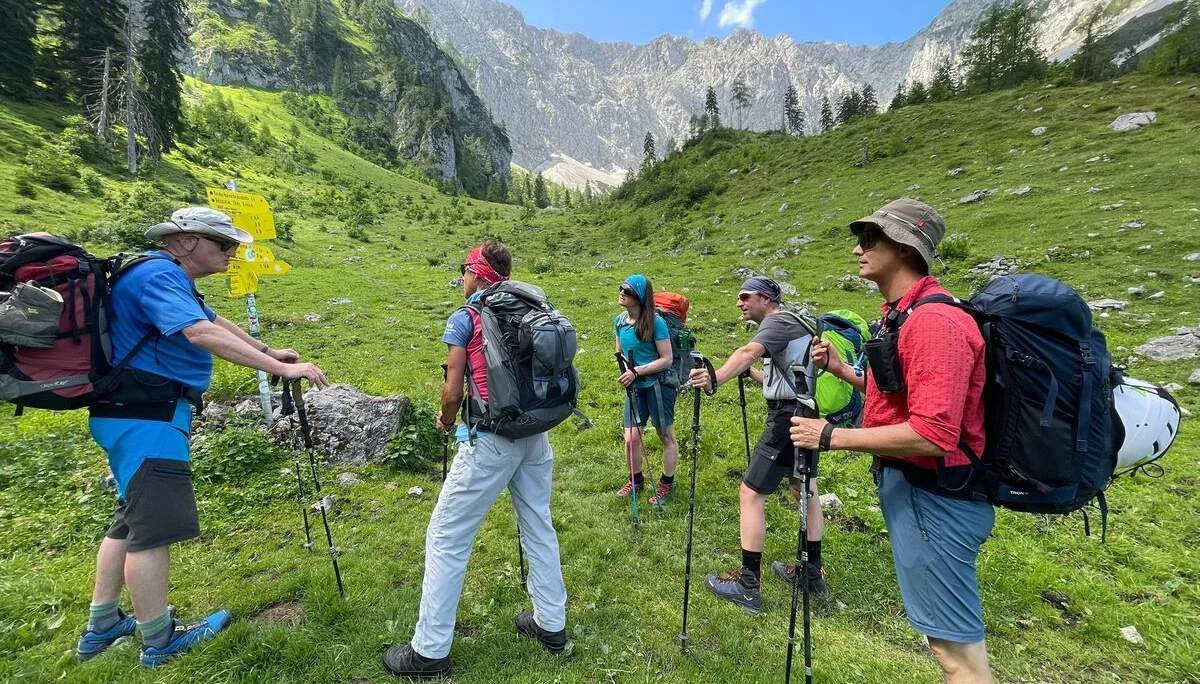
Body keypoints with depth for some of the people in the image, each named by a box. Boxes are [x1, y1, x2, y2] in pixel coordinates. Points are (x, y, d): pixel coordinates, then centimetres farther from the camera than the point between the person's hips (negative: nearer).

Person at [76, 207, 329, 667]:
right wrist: (280, 369, -36)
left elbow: (216, 323, 27)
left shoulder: (171, 279, 16)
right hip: (145, 417, -11)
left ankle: (101, 627, 33)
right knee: (155, 525, -2)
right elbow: (202, 334, -32)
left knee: (134, 518, 19)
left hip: (140, 414, 11)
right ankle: (160, 641, 11)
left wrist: (268, 351, 30)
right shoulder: (159, 275, -17)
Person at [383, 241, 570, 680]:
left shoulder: (464, 318, -6)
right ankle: (552, 626, 32)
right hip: (536, 434, 6)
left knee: (445, 537, 8)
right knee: (539, 527, 18)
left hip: (490, 441, -6)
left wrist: (447, 422, 14)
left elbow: (453, 391, -6)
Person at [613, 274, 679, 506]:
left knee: (666, 436, 11)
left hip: (658, 385, -5)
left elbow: (667, 359, -16)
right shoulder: (619, 320, 2)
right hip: (634, 387, 5)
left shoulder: (655, 321, -17)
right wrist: (626, 371, -5)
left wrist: (637, 371, -21)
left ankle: (667, 483, 30)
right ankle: (636, 480, 31)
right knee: (630, 438, 5)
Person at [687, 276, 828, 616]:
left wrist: (714, 379, -48)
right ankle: (812, 572, 34)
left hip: (787, 419, -11)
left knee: (750, 494, -5)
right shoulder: (793, 324, 18)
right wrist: (750, 372, 12)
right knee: (805, 491, 19)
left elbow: (749, 352, -35)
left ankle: (747, 586, 3)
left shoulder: (777, 322, -12)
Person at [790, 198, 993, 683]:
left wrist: (832, 436, -24)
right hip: (907, 483, 10)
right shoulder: (900, 312, 10)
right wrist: (840, 369, 10)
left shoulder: (934, 320, -23)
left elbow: (932, 435, -29)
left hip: (931, 497, -10)